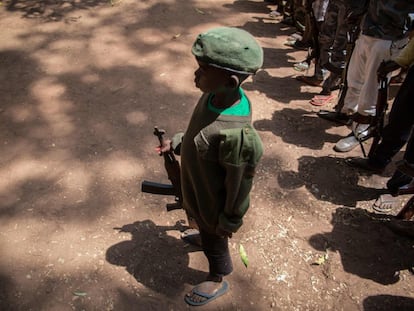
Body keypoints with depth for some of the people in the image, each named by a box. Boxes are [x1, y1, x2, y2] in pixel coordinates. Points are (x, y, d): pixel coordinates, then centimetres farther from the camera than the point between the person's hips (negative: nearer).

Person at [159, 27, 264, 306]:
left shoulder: (236, 134, -43)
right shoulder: (216, 95, -19)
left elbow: (239, 185, -27)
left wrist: (229, 221, -13)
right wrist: (177, 143, 10)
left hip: (212, 202, -6)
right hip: (199, 189, 6)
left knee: (214, 241, 23)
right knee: (205, 230, 36)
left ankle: (218, 281, 52)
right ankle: (205, 235, 69)